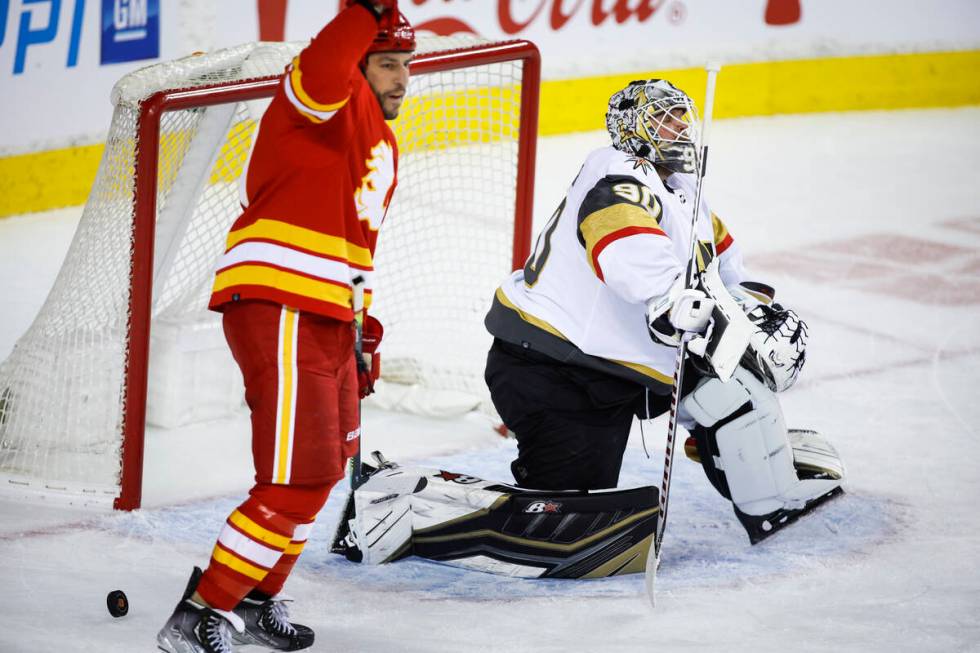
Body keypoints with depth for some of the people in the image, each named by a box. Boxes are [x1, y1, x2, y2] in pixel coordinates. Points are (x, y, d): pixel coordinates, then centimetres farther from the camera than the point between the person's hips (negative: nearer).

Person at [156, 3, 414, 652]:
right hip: (276, 308, -11)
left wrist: (362, 331, 27)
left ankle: (256, 600, 36)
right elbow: (323, 69, -33)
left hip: (325, 318, 11)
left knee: (324, 469, 22)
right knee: (297, 483, -14)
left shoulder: (382, 143, 23)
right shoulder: (323, 101, -6)